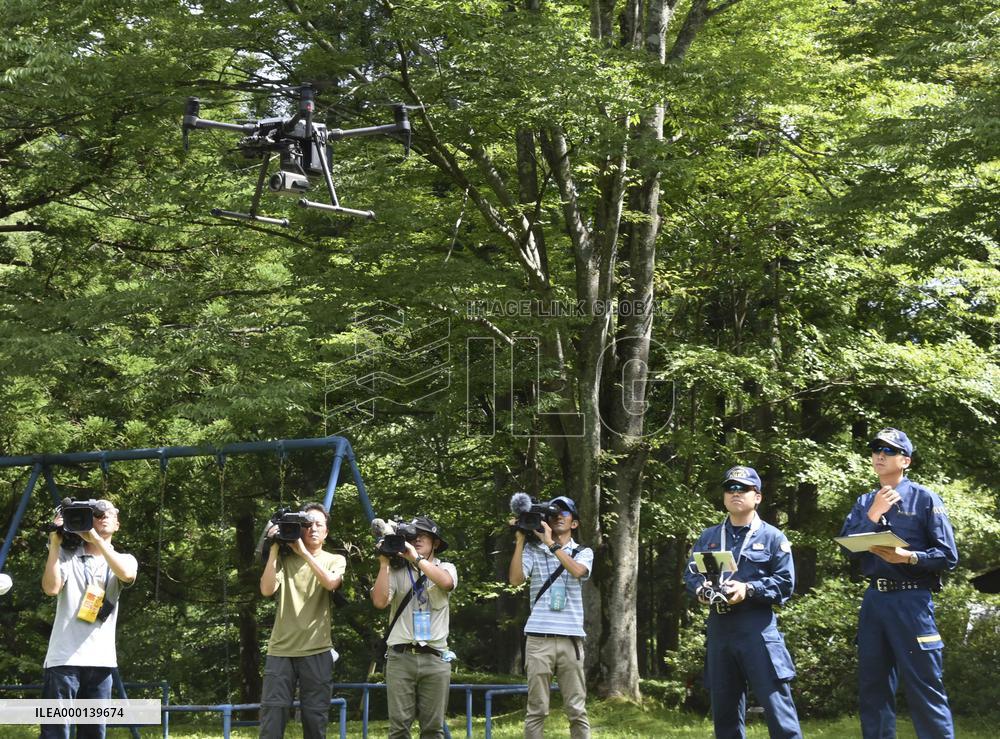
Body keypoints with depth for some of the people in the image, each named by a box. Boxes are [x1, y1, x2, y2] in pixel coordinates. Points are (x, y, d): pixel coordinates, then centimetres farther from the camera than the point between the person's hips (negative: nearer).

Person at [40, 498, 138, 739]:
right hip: (64, 658, -3)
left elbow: (127, 574, -11)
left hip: (100, 660, 3)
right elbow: (51, 588, -9)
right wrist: (55, 543, -9)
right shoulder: (67, 555, 9)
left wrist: (96, 538, -14)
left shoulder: (124, 559, 15)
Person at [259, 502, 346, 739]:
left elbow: (330, 583, -13)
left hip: (317, 652, 0)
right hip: (280, 650, 0)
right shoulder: (284, 560, 10)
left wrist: (303, 552, -13)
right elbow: (267, 590, -6)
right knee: (271, 717, -6)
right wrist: (273, 550, -8)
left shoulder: (335, 560, 10)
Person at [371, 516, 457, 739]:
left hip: (436, 657, 0)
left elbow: (446, 582, -13)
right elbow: (379, 601, -4)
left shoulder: (446, 568, 12)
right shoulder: (396, 570, 11)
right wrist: (384, 563, -7)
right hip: (400, 656, 0)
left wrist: (416, 558, -14)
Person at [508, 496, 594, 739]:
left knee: (577, 710, 1)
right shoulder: (533, 550, 9)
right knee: (536, 709, -1)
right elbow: (515, 579, -5)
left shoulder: (584, 552, 11)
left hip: (570, 638, 1)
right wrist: (520, 540, -6)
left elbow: (577, 571, -11)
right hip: (539, 637, -1)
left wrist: (551, 543, -13)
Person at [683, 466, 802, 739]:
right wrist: (701, 590, -7)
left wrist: (748, 589, -17)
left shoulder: (772, 537, 2)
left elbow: (785, 582, -4)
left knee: (775, 701, -9)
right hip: (718, 626, 5)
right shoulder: (708, 537, 16)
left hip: (758, 627, -5)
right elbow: (690, 574, 16)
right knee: (723, 706, 10)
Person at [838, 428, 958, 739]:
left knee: (925, 689, -7)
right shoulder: (865, 502, 13)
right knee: (873, 687, 11)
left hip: (910, 600, -6)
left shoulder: (924, 499, -2)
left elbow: (948, 556, -5)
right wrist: (874, 513, -10)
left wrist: (908, 557, -19)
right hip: (873, 600, 6)